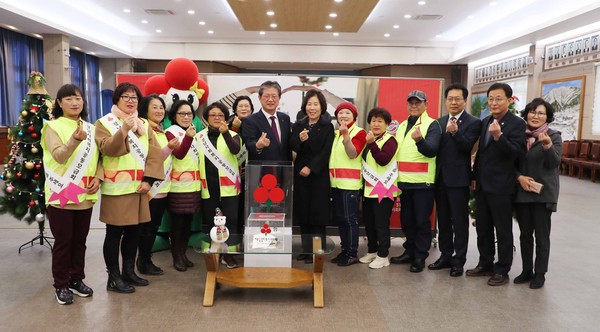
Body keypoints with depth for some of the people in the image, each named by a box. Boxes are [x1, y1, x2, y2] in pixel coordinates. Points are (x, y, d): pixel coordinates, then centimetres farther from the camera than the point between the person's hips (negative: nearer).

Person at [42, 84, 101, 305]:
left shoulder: (90, 128, 10)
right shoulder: (53, 126, -6)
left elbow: (97, 157, 12)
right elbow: (59, 156, -19)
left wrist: (98, 177, -5)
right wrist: (75, 140, -36)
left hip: (85, 195, 5)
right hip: (61, 195, -4)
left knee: (80, 240, 13)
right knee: (63, 242, 3)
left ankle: (77, 280, 27)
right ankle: (61, 286, 17)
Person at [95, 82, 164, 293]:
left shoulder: (144, 125, 12)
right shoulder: (104, 123, -1)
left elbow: (155, 153, 4)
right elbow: (107, 149, -17)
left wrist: (148, 180, -7)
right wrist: (124, 130, -30)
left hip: (138, 188, 5)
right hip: (116, 188, -5)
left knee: (134, 231, 11)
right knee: (114, 233, 0)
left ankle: (129, 271, 25)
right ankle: (113, 277, 10)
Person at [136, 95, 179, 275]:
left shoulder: (162, 132, 13)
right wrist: (169, 148, -28)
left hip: (163, 187, 8)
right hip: (151, 187, -8)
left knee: (154, 226, 13)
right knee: (148, 226, 1)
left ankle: (145, 260, 24)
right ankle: (144, 262, 14)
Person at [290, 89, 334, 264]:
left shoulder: (327, 126, -2)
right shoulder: (298, 125, 8)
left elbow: (326, 151, -8)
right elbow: (293, 147, -1)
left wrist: (311, 168, -14)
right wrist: (300, 139, -21)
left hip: (319, 175, -4)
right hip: (300, 174, 4)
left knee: (317, 213, 0)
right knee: (303, 213, 7)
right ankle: (306, 249, 18)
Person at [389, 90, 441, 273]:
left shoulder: (432, 124, -5)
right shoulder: (402, 125, 15)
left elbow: (432, 150, -19)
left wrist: (420, 140, -39)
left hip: (422, 182, -6)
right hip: (404, 181, 6)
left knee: (421, 221, 1)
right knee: (406, 220, 14)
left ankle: (420, 257, 11)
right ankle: (409, 252, 27)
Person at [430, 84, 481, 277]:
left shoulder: (473, 123, -6)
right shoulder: (440, 122, 12)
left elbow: (467, 147, -21)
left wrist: (455, 132, -35)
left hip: (458, 179, -6)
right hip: (440, 178, 6)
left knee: (460, 221, 3)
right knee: (443, 220, 14)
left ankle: (458, 261, 13)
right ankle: (445, 256, 26)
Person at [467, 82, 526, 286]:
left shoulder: (517, 123, -9)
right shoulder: (485, 122, 12)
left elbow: (515, 153, -17)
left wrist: (498, 136, -31)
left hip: (501, 186, -7)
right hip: (482, 185, 7)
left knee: (503, 230, 5)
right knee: (482, 227, 15)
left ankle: (502, 270, 17)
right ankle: (485, 264, 28)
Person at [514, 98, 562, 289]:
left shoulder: (554, 136, -4)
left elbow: (554, 163, -16)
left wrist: (547, 145, -32)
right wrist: (520, 177, -10)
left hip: (543, 194, -3)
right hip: (521, 193, 3)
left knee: (541, 236, 4)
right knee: (525, 234, 11)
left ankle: (540, 274, 16)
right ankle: (527, 270, 23)